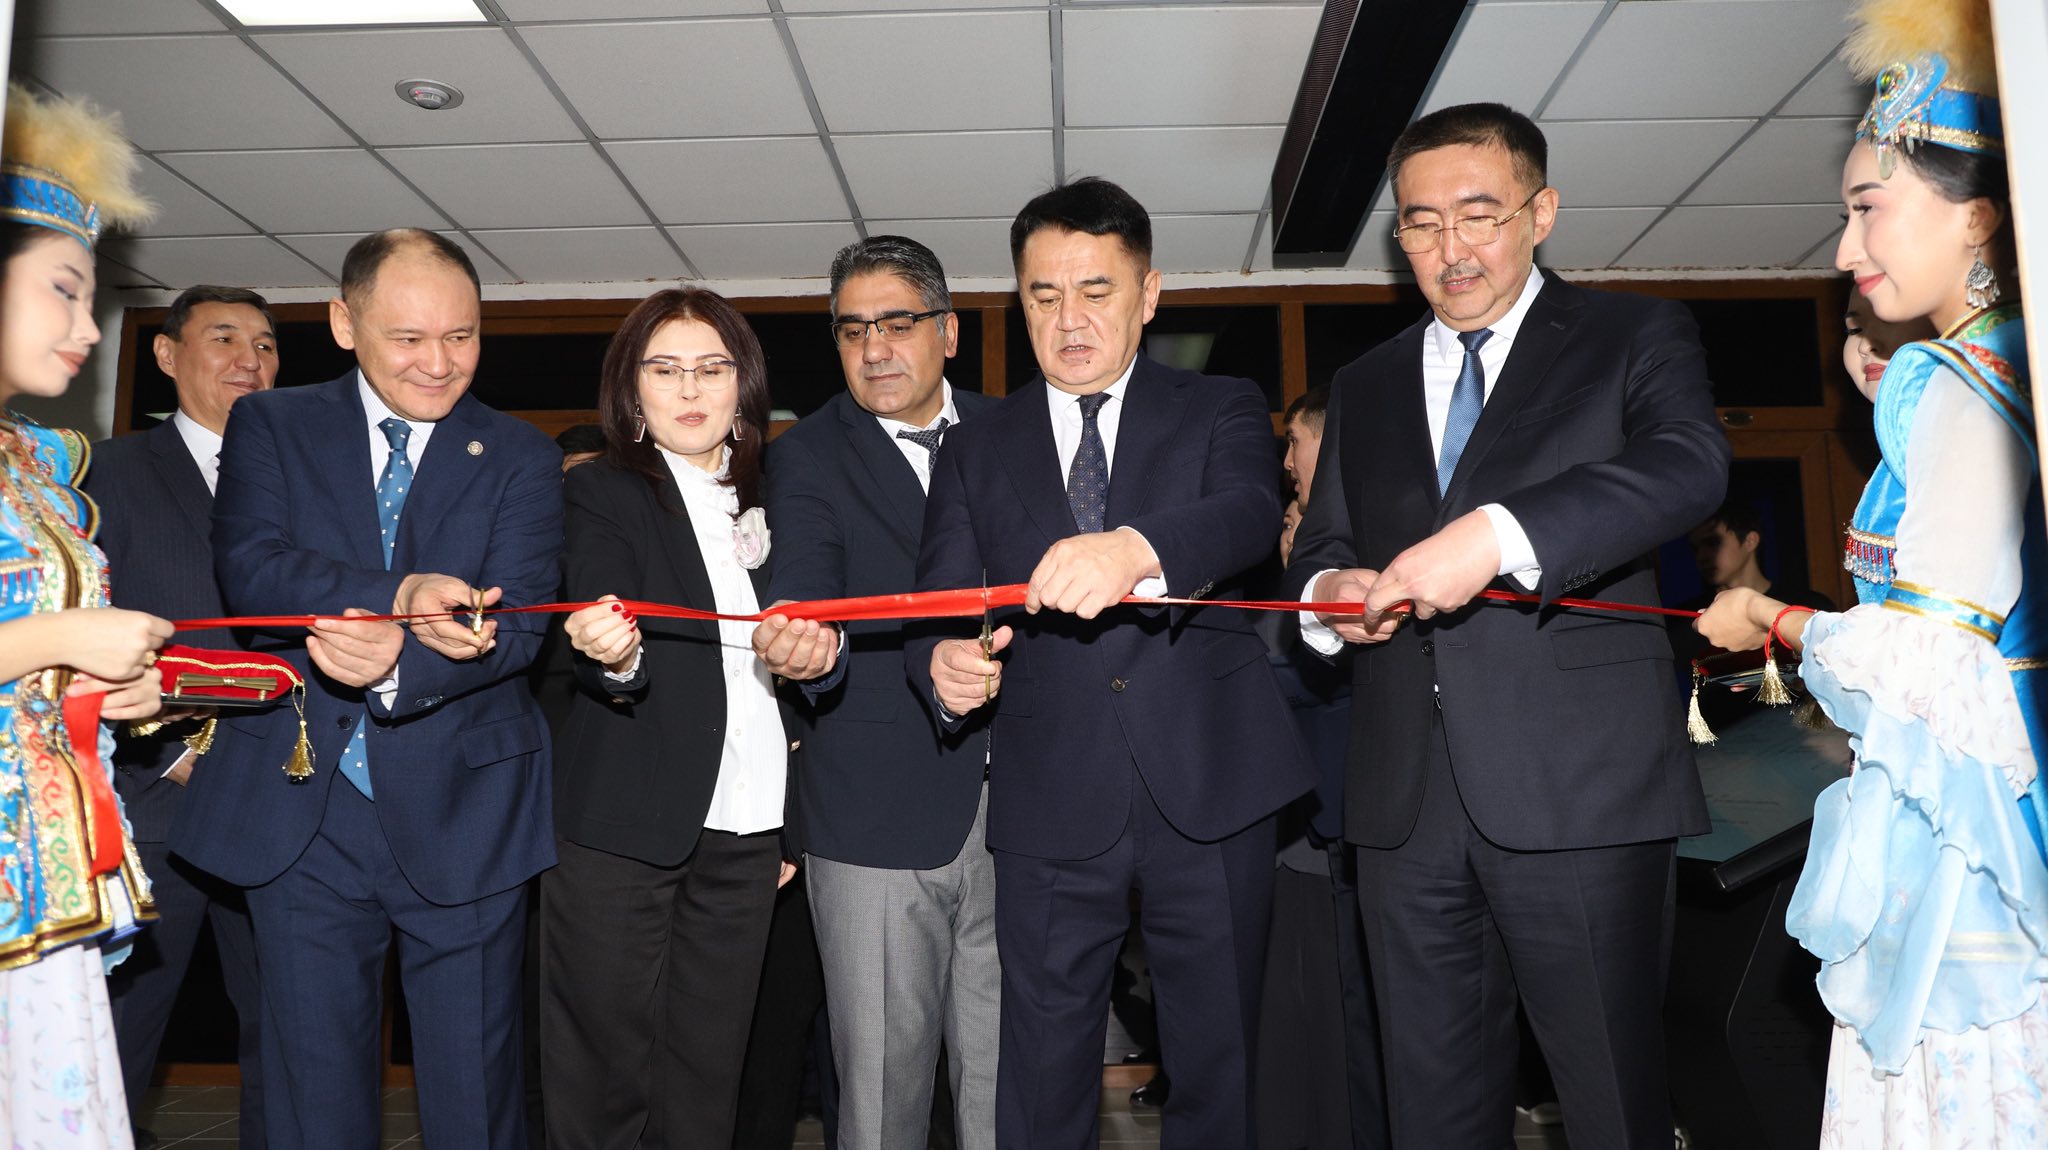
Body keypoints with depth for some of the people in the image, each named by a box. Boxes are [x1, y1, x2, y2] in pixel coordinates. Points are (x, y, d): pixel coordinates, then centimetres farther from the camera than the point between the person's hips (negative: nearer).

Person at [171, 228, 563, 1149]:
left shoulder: (520, 457, 2)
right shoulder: (269, 426, 5)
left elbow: (516, 624, -10)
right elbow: (250, 571, -12)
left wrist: (400, 664, -28)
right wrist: (401, 594, -27)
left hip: (462, 819, -1)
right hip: (299, 813, 1)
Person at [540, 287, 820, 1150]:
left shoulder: (769, 503, 13)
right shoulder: (599, 494, 0)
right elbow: (601, 629, -16)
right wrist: (613, 656, -37)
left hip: (746, 828, 4)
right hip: (620, 827, -4)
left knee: (707, 1071, 10)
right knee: (605, 1072, 4)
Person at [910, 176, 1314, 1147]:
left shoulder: (1223, 412, 5)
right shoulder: (974, 453, 11)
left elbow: (1247, 514, -16)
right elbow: (939, 611, 3)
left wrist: (1137, 548, -37)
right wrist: (945, 666, -22)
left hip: (1210, 791, 0)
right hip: (1051, 804, 1)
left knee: (1216, 1072, 13)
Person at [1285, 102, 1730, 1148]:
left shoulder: (1634, 336, 5)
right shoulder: (1366, 386, 19)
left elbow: (1689, 463, -15)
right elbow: (1316, 548, 20)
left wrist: (1501, 532, -29)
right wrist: (1329, 590, -4)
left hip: (1579, 788, -4)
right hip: (1405, 797, 4)